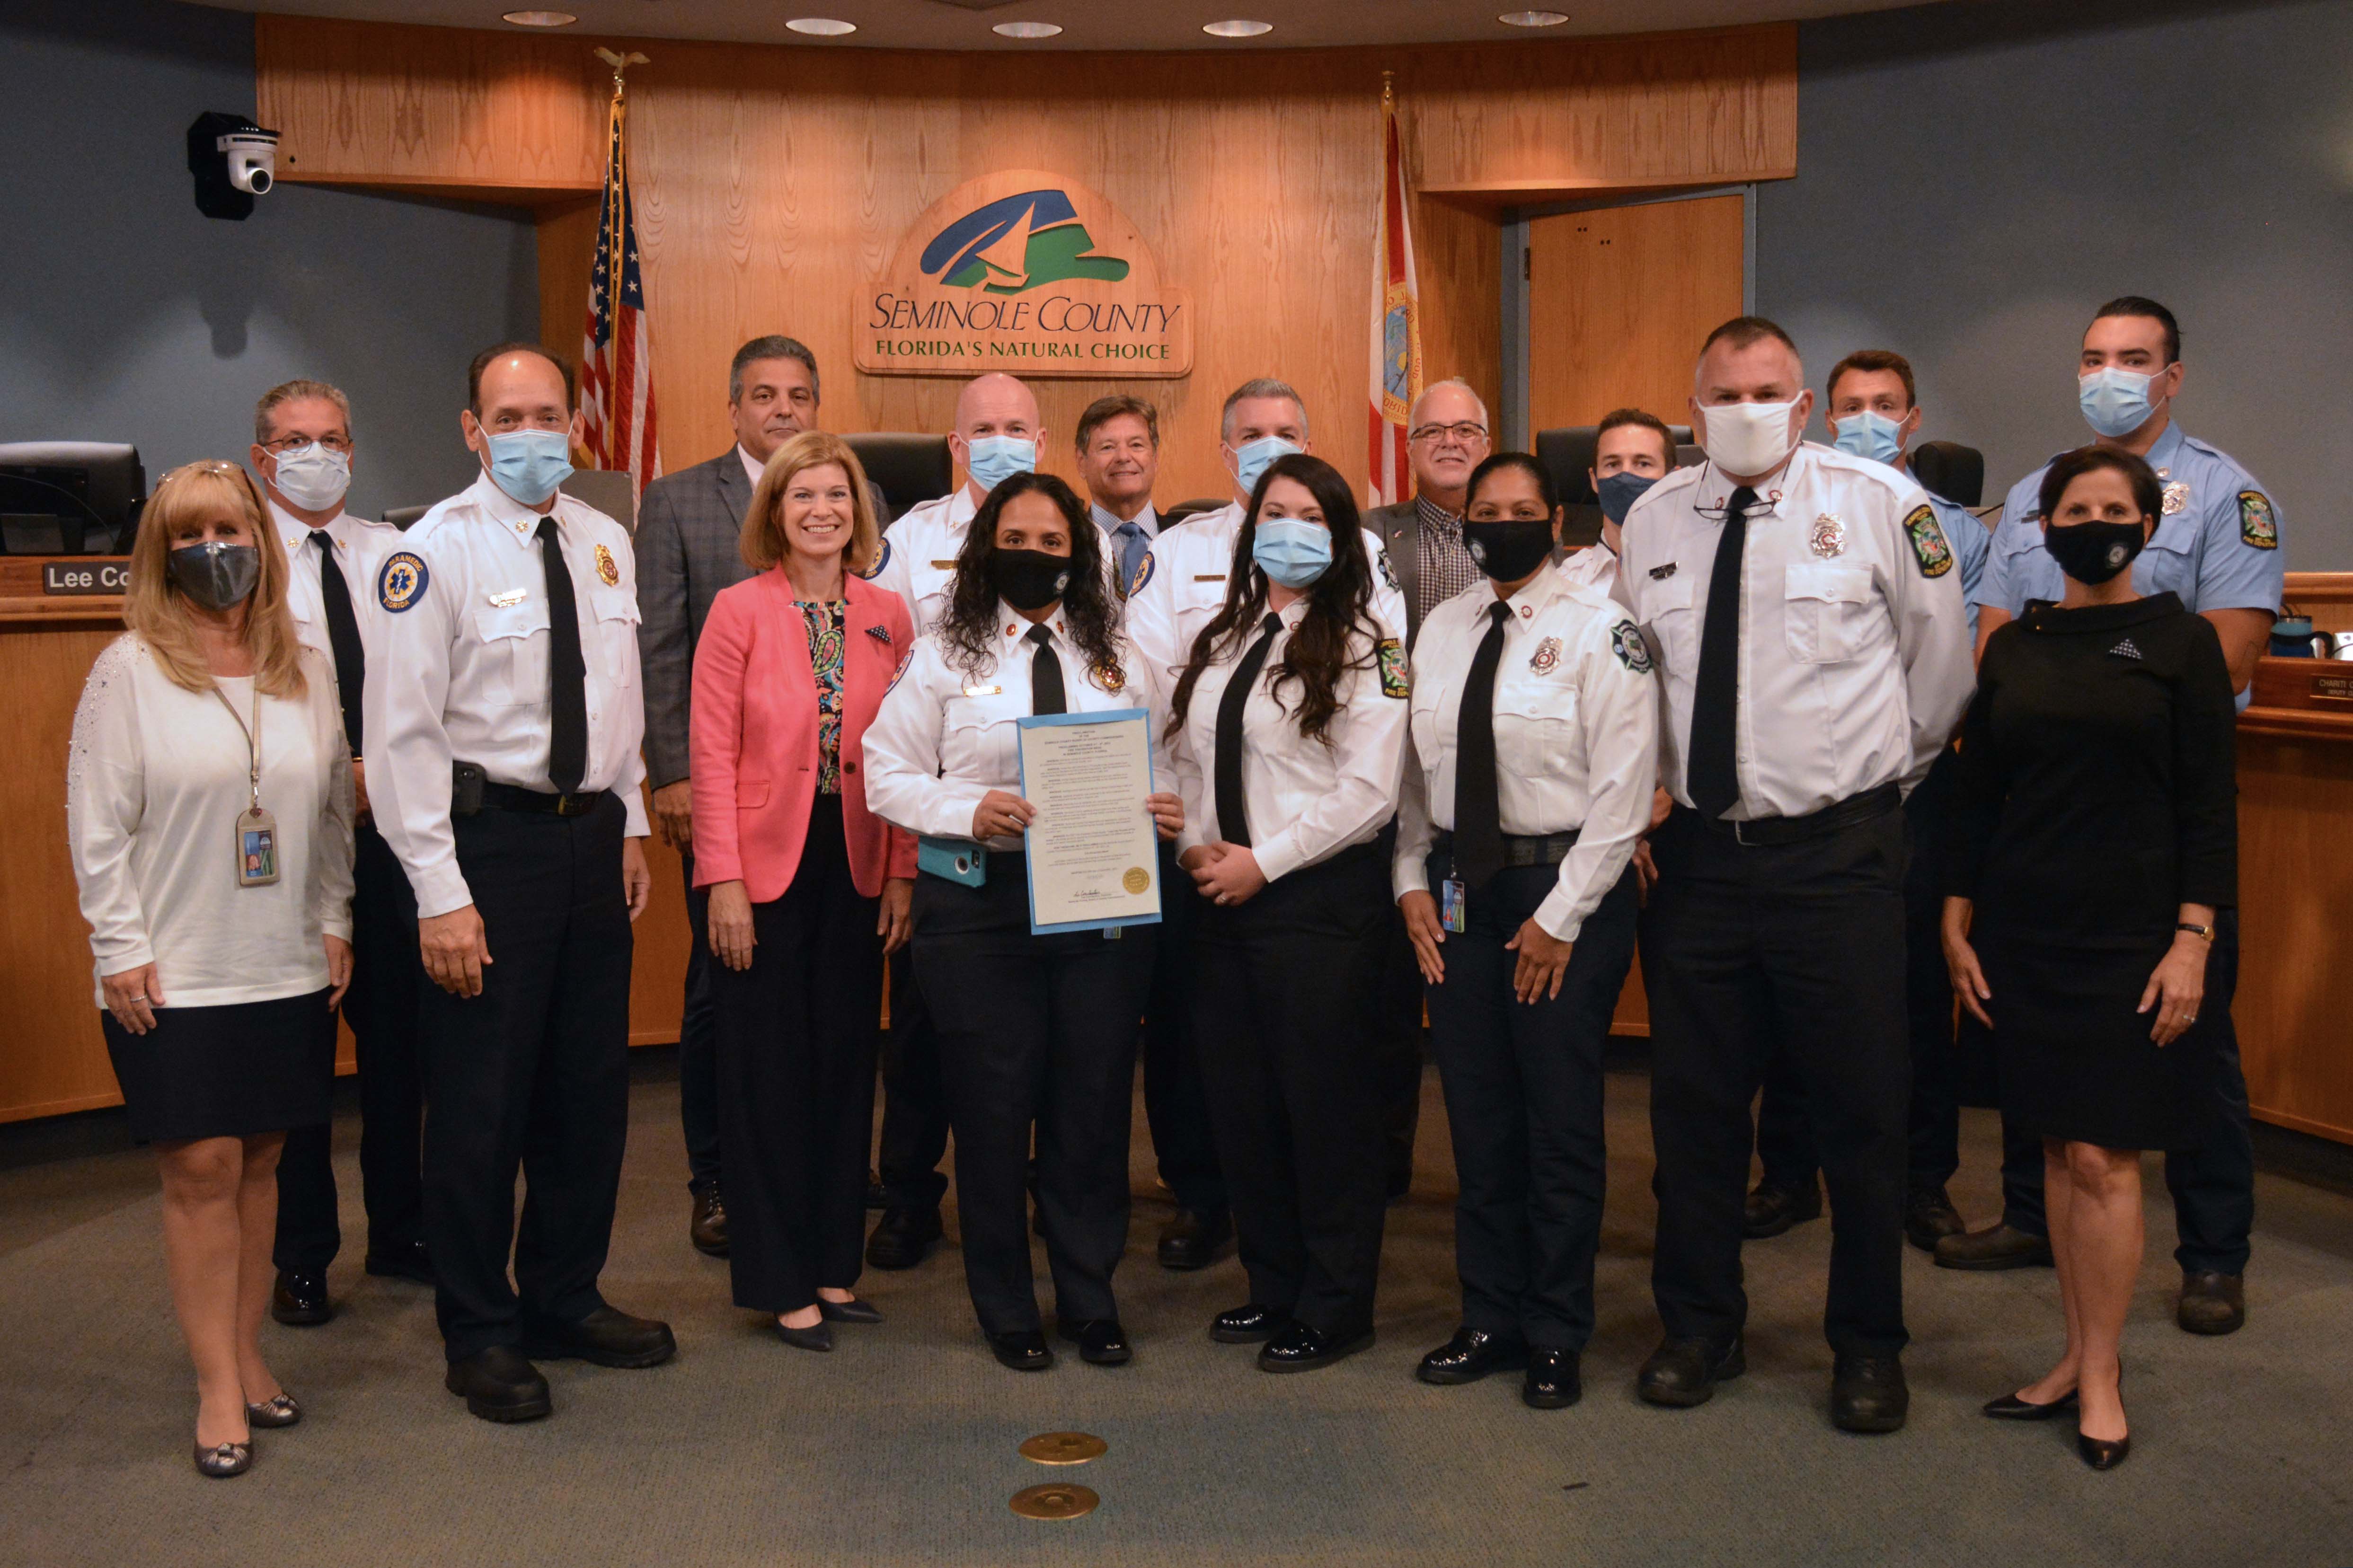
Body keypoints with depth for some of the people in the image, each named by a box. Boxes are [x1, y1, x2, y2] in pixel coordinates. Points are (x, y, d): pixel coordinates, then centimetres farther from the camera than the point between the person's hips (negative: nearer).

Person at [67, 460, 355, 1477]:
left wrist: (335, 922, 6)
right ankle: (218, 1389, 7)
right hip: (174, 976, -3)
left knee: (258, 1164, 10)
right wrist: (122, 950, -8)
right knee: (201, 1169, -2)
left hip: (289, 972, 4)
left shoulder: (307, 670, 7)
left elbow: (336, 808, 12)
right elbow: (97, 824, -5)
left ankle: (247, 1356, 21)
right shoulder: (129, 670, -4)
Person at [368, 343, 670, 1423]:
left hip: (592, 837, 6)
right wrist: (440, 895, -16)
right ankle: (479, 1334, 19)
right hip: (487, 840, -6)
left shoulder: (606, 545, 8)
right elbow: (403, 733, -13)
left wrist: (631, 827, 13)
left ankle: (565, 1301, 32)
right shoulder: (436, 552, -11)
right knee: (480, 1100, 2)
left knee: (590, 1088, 14)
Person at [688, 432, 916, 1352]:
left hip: (855, 864, 4)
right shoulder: (740, 610, -4)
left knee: (847, 1061, 9)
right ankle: (778, 1282, 15)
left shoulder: (887, 618, 6)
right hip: (765, 865, -4)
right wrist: (724, 881, -11)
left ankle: (832, 1265, 22)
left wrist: (902, 874, 1)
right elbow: (713, 753, -6)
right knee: (769, 1071, 3)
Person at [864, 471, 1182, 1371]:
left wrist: (1166, 814, -8)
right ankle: (1007, 1309, 20)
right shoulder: (945, 656, 4)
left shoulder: (1119, 661, 12)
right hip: (981, 905, -2)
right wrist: (969, 813, -16)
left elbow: (1160, 769, 14)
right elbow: (888, 775, 0)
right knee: (993, 1105, 4)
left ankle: (1090, 1300, 22)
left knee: (1094, 1102, 6)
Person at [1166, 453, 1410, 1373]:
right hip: (1227, 896, 7)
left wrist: (1262, 862, -13)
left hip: (1321, 895, -6)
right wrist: (1196, 845, -1)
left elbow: (1369, 792, -13)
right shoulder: (1218, 644, 13)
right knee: (1239, 1099, 11)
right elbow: (1190, 760, 17)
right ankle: (1274, 1285, 27)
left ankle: (1333, 1309, 14)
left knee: (1325, 1102, 1)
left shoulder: (1362, 649, -7)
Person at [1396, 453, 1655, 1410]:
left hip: (1564, 894, -5)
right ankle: (1490, 1321, 23)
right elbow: (1414, 767, 14)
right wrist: (1413, 882, 3)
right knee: (1478, 1123, 11)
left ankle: (1556, 1338, 16)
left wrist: (1560, 913, -12)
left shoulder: (1599, 630, -6)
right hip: (1458, 893, 5)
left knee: (1562, 1127, 2)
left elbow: (1624, 790, -10)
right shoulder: (1440, 631, 11)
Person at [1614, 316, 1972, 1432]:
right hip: (1699, 850, 3)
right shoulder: (1653, 521, 6)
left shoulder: (1880, 503, -3)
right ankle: (1698, 1329, 28)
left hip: (1838, 850, -3)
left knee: (1861, 1108, 4)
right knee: (1693, 1106, 11)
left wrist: (1889, 767, 12)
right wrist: (1650, 795, 12)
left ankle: (1868, 1348, 22)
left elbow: (1939, 656, 7)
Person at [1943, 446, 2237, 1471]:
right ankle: (2078, 1358, 19)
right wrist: (1958, 925, 7)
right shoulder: (2014, 648, 9)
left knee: (2104, 1157, -4)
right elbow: (1977, 795, 12)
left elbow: (2211, 804, -4)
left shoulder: (2180, 641, -1)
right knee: (2060, 1149, 9)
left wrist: (2192, 942, -11)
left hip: (2130, 931, -4)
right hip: (2025, 928, 4)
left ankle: (2101, 1375, 8)